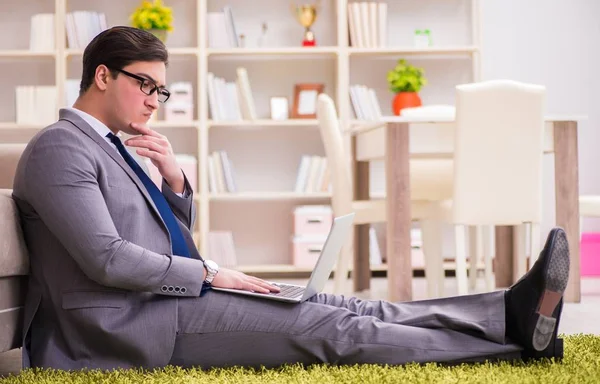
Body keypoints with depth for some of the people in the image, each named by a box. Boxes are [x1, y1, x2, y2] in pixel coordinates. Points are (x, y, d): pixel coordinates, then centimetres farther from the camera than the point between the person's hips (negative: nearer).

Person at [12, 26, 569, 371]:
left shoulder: (109, 145, 21)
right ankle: (517, 343, -13)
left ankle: (512, 313, -12)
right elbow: (106, 259, -19)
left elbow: (175, 233, 23)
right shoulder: (59, 149, -10)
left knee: (334, 306, -5)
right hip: (132, 327, -9)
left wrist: (174, 178, 3)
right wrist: (208, 274, -11)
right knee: (323, 327, -14)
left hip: (165, 302, 9)